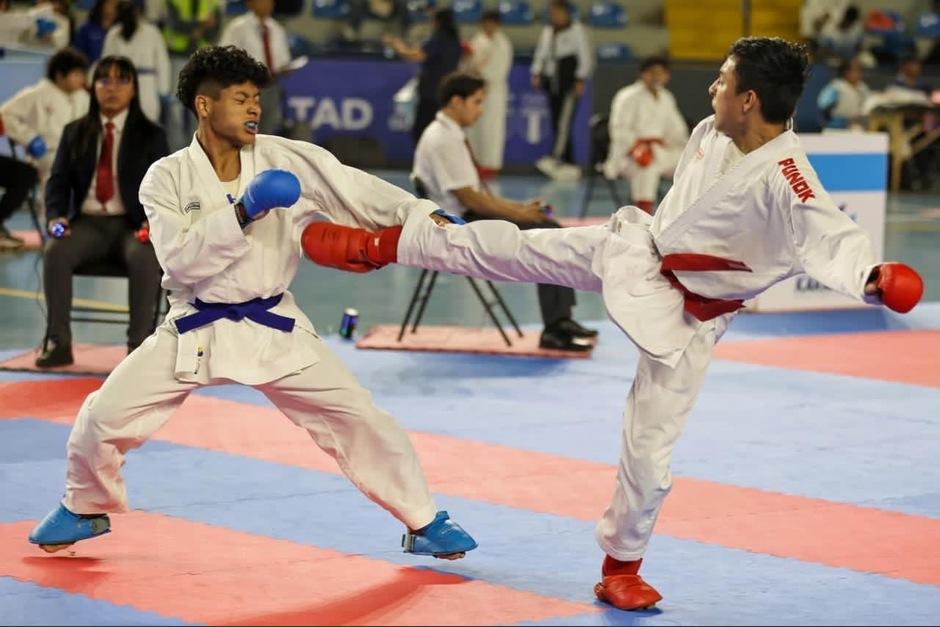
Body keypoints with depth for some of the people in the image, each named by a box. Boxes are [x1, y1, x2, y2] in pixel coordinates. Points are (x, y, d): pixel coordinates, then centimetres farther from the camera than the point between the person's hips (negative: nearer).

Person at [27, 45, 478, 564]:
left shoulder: (287, 160, -7)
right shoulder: (167, 178, -8)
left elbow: (361, 192, -12)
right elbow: (180, 260, -20)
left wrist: (425, 216, -26)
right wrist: (242, 214, -30)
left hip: (273, 328, 1)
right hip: (194, 330, 0)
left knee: (357, 416, -5)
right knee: (105, 415, -5)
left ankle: (423, 523, 10)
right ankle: (86, 509, 25)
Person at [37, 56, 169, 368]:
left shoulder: (151, 135, 7)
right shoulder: (75, 132, 13)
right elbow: (58, 181, 9)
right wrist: (56, 217, -11)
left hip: (133, 225, -2)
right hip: (87, 222, 2)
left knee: (144, 257, -36)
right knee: (55, 251, -30)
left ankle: (139, 344, -26)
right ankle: (58, 342, -24)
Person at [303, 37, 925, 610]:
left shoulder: (785, 178, -33)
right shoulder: (711, 134, -11)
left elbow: (833, 238, -49)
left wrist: (873, 276, -68)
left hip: (687, 315, -6)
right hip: (635, 250, 6)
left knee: (650, 446, -1)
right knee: (508, 246, 8)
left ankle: (622, 570, 21)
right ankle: (378, 245, 28)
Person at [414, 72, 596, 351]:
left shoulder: (452, 135, 14)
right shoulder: (441, 140, -18)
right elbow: (468, 198, -20)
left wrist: (518, 206, 5)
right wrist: (517, 213, -13)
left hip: (473, 216, 10)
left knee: (552, 231, 2)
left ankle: (560, 321, -1)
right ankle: (554, 330, -7)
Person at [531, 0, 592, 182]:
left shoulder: (576, 30, -2)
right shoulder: (547, 32, 16)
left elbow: (585, 56, -5)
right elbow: (541, 54, 20)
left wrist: (580, 80, -10)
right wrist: (537, 73, 5)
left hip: (569, 84, -7)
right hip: (552, 83, 7)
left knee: (564, 121, -16)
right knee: (556, 124, 4)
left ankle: (554, 158, -26)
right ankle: (569, 164, 8)